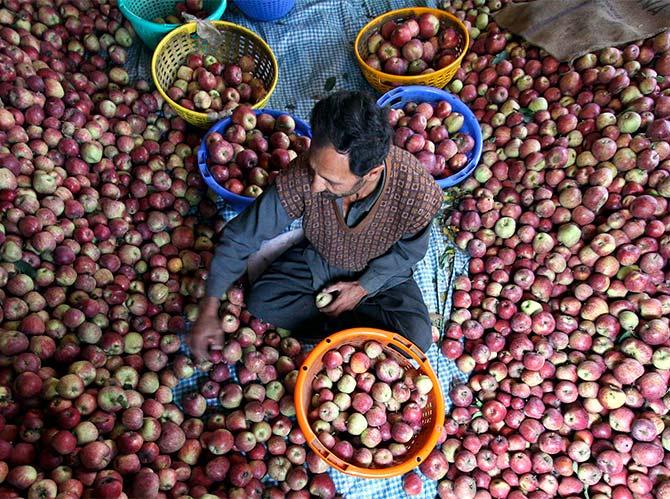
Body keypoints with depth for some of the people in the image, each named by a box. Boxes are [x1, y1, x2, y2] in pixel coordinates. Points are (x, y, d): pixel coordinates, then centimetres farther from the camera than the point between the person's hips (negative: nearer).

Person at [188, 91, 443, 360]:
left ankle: (326, 324, -4)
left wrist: (364, 286, -18)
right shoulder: (302, 176, -35)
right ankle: (366, 318, -6)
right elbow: (241, 237, -23)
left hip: (381, 271, -1)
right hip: (316, 260, 2)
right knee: (260, 303, -19)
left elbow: (409, 250, -12)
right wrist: (209, 311, -23)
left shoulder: (415, 189, -36)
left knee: (417, 337, -22)